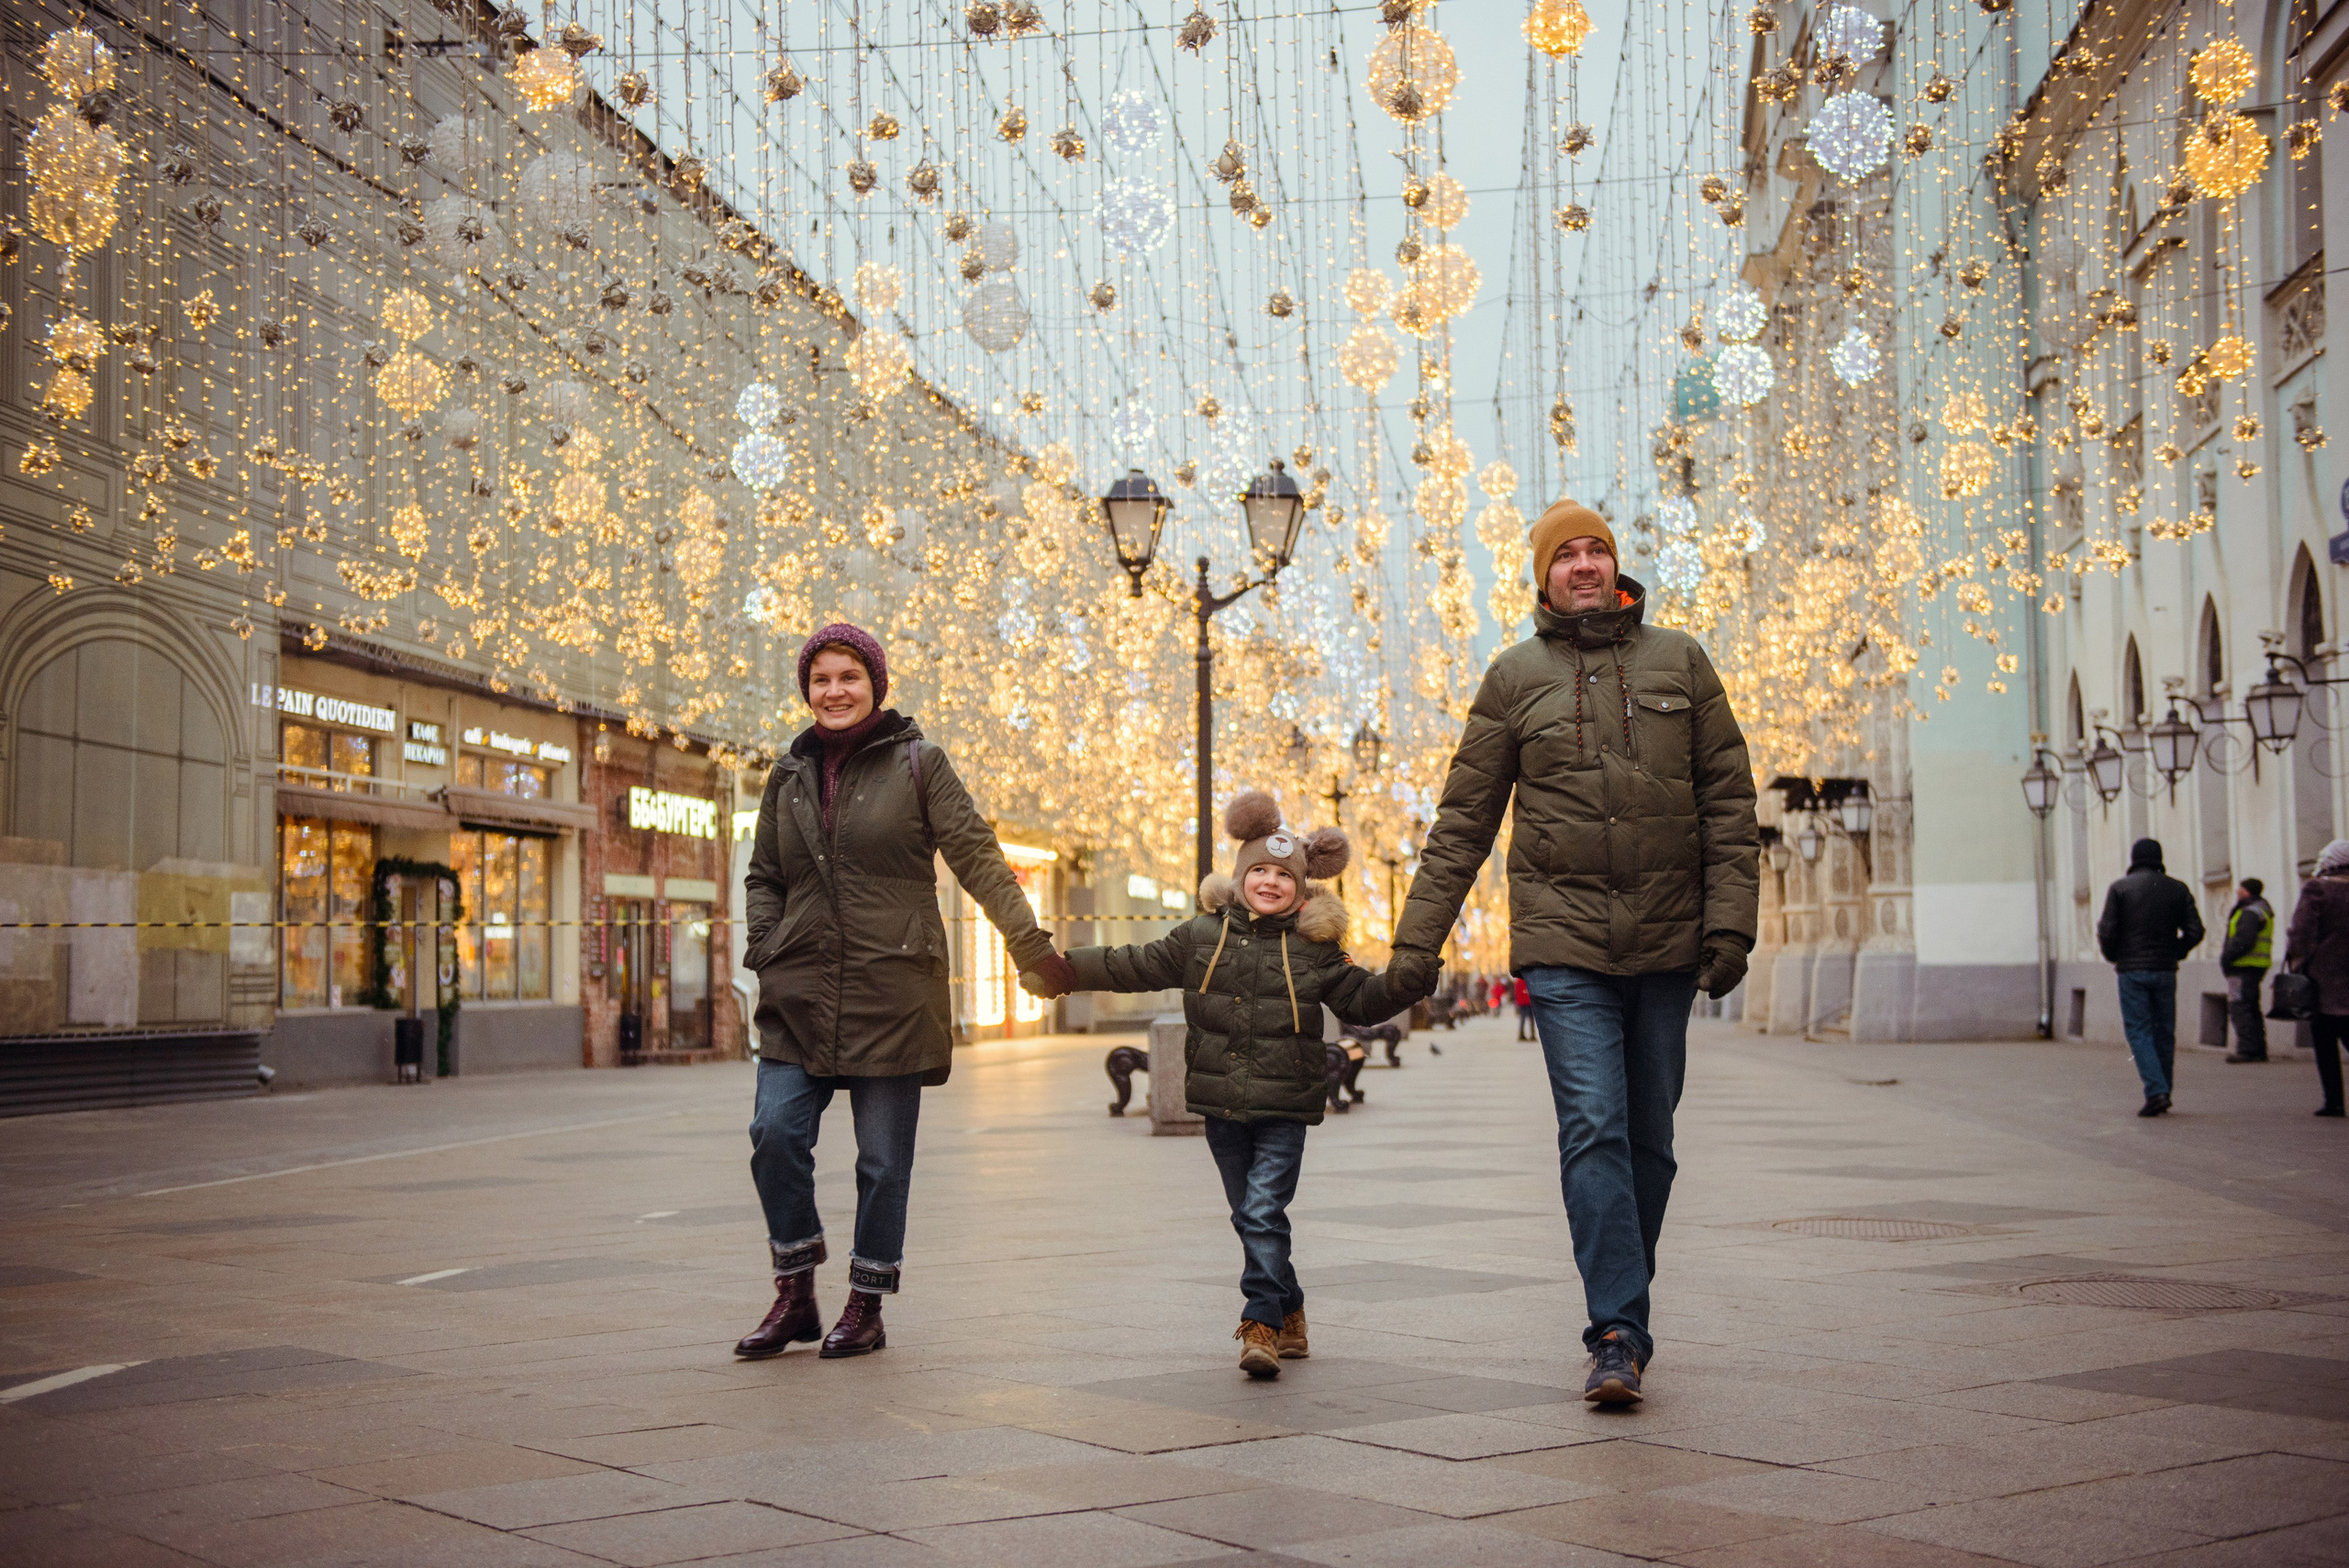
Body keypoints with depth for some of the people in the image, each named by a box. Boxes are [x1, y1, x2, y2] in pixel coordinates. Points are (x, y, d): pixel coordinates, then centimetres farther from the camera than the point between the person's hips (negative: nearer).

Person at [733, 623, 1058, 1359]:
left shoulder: (918, 764, 2)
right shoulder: (789, 776, 13)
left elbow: (976, 856, -3)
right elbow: (763, 877, 21)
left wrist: (1031, 942, -12)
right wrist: (763, 947, 3)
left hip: (892, 990, -3)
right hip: (802, 991, 3)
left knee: (883, 1157, 2)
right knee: (776, 1133, -8)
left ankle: (866, 1307, 15)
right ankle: (795, 1297, 7)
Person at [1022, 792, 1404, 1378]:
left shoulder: (1314, 949, 1)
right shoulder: (1201, 936, 6)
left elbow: (1360, 999, 5)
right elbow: (1136, 966, 11)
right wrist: (1067, 970, 9)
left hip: (1284, 1108, -3)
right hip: (1221, 1104, 3)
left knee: (1263, 1214, -12)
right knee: (1248, 1215, 11)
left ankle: (1262, 1324, -7)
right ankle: (1289, 1315, 25)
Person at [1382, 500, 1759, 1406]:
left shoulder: (1678, 661, 9)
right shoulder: (1516, 677, 6)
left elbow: (1729, 800, 7)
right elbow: (1464, 820, 7)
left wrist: (1730, 923, -3)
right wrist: (1418, 938, 2)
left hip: (1667, 947, 2)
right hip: (1563, 946, -2)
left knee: (1649, 1138, 8)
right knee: (1594, 1132, -13)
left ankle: (1623, 1317, 21)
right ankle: (1618, 1337, -14)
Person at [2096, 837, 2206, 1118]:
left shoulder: (2119, 888, -2)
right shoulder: (2177, 889, 6)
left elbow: (2107, 931, -8)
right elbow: (2195, 931, 2)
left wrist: (2113, 958, 9)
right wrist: (2175, 953, 16)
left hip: (2132, 971, -3)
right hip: (2165, 970, 3)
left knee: (2139, 1031, -2)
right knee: (2164, 1033, 11)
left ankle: (2156, 1091, -16)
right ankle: (2163, 1095, 14)